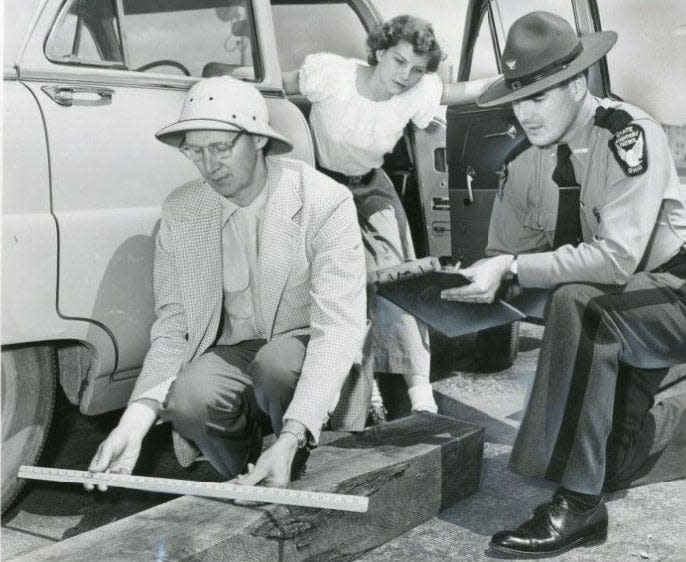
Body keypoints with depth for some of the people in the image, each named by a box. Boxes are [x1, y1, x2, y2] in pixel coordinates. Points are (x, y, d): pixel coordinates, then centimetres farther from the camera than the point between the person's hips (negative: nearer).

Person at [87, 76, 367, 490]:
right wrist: (135, 422, -24)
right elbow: (172, 326, -5)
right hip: (234, 354, 3)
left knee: (275, 362, -35)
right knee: (187, 397, -29)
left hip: (312, 358, -2)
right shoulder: (180, 212, -4)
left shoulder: (326, 202, -18)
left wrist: (290, 440, -39)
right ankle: (251, 490, 1)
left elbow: (339, 328, -26)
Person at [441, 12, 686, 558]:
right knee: (607, 453, 4)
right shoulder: (522, 163, -4)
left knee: (577, 304, -36)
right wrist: (475, 280, -22)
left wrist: (512, 268, -37)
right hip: (619, 315, 7)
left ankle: (578, 504, -29)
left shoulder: (628, 134, -23)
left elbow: (617, 258, -33)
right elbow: (506, 258, 0)